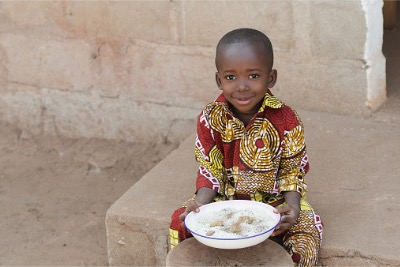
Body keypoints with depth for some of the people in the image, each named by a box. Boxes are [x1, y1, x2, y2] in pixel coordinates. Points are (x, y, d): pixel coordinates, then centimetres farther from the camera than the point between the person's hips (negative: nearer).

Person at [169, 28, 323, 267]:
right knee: (181, 222, -17)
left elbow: (292, 171, -7)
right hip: (225, 198, 2)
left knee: (307, 227, -24)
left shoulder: (286, 121, -14)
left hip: (273, 200, -1)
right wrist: (201, 201, -24)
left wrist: (292, 206, -26)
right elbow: (209, 169, -5)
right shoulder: (211, 118, -9)